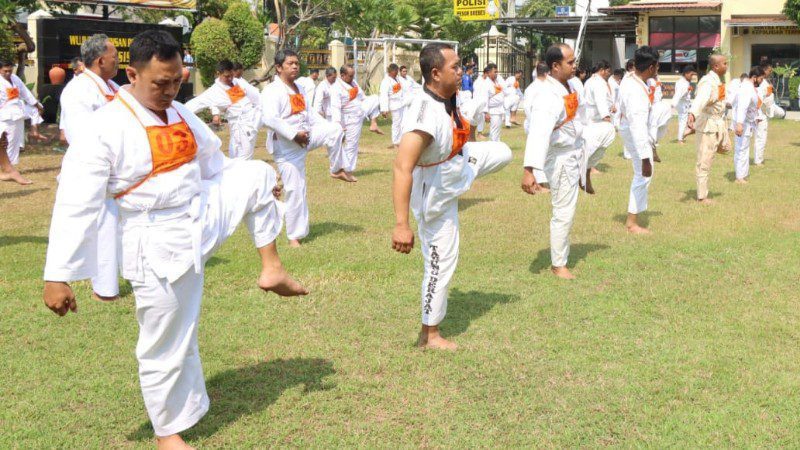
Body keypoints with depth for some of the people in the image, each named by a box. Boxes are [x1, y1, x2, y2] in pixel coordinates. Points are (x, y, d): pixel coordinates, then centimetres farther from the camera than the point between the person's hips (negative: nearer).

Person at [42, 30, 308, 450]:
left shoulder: (180, 114, 4)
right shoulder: (106, 127, -20)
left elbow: (212, 161, 22)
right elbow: (76, 205, -22)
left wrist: (256, 189, 29)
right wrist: (58, 276, -24)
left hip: (205, 217, 7)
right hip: (160, 245, -7)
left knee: (257, 174, 3)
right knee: (167, 347, 3)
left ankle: (271, 269, 11)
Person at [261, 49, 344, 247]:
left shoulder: (299, 89, 12)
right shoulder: (272, 91, -16)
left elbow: (309, 113, 18)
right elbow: (270, 120, -29)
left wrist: (328, 129, 4)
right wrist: (294, 135, -26)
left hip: (305, 136, 7)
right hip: (287, 147, -7)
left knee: (334, 129, -15)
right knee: (296, 191, -5)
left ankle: (335, 169, 6)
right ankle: (295, 235, 10)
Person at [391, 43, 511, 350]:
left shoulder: (447, 99, -11)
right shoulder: (425, 114, -38)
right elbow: (402, 168, -44)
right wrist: (401, 224, -48)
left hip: (458, 165, 8)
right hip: (436, 192, -8)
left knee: (503, 152, 21)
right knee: (441, 261, 3)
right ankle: (430, 335, 20)